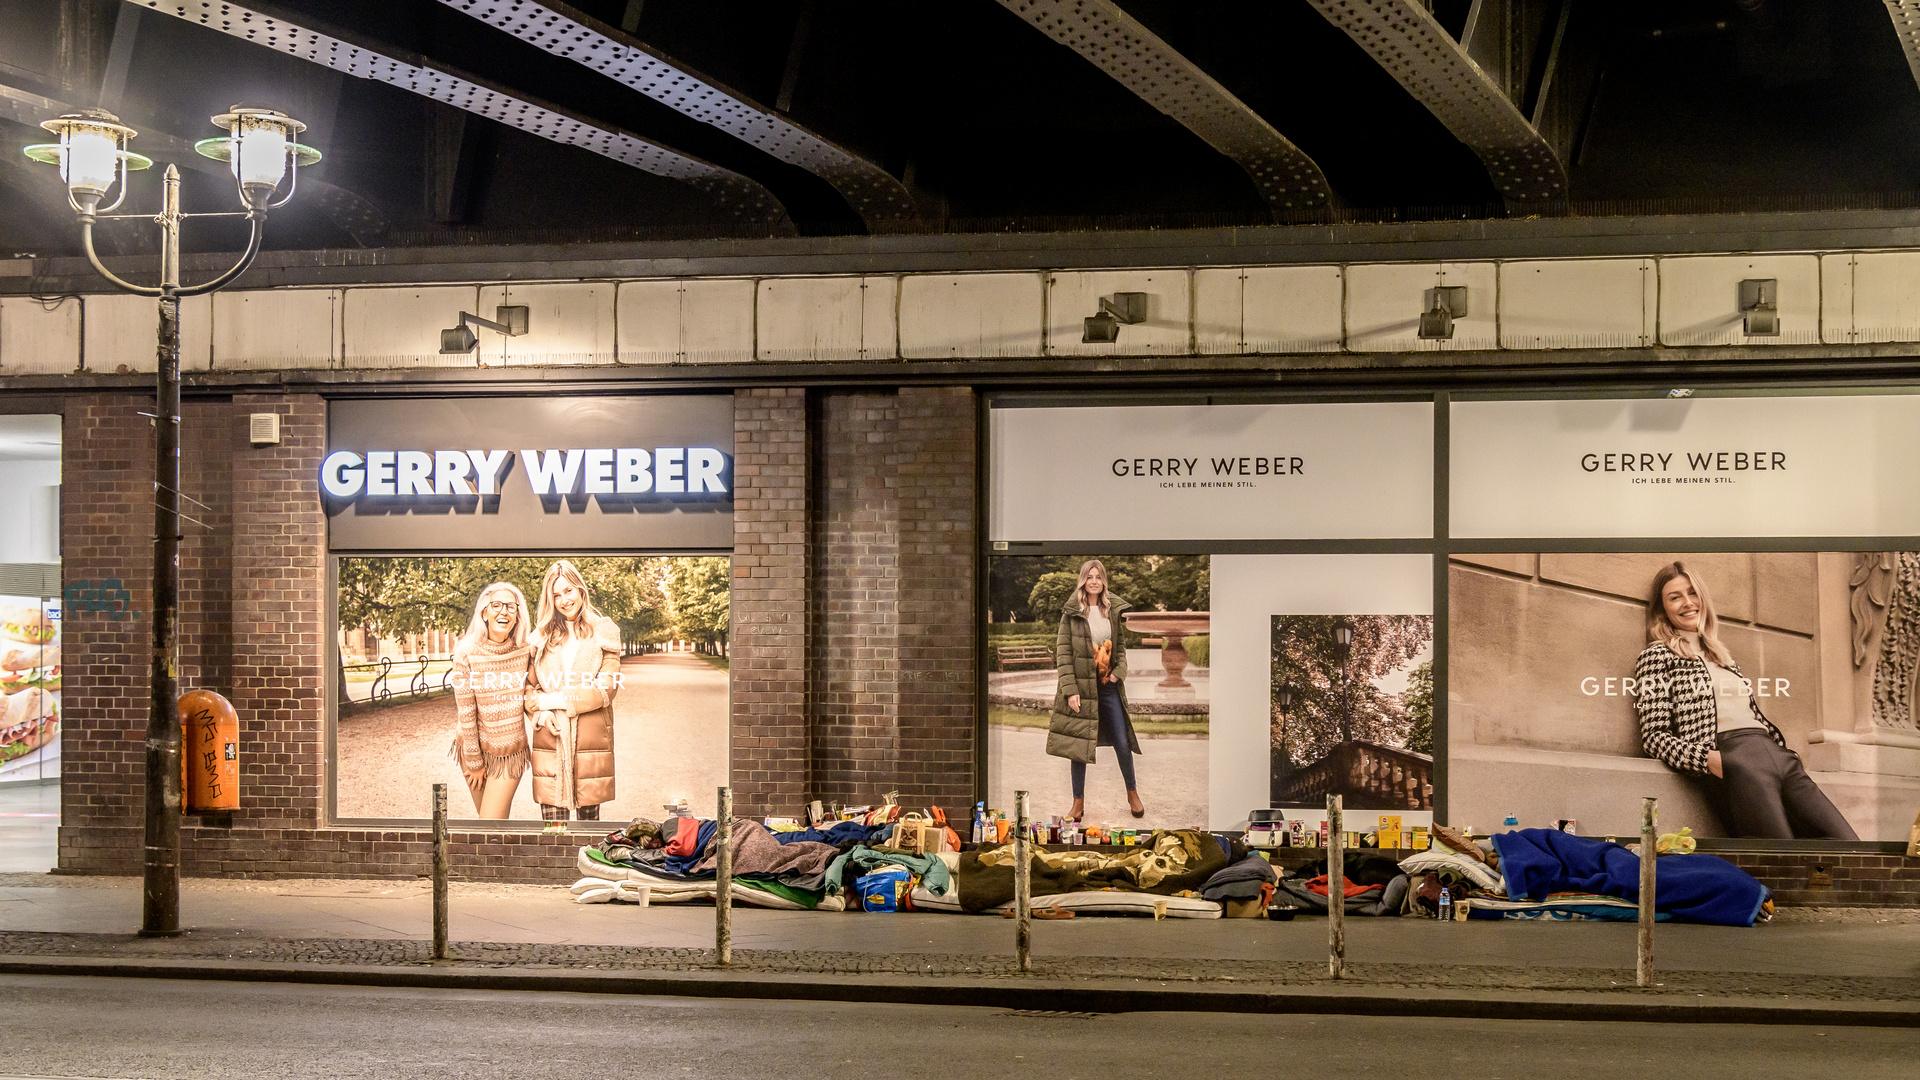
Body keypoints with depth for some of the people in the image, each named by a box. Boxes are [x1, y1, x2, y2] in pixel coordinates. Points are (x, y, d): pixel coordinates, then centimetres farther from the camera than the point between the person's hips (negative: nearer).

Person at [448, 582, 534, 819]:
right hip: (477, 748, 0)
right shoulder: (466, 653, -12)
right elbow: (465, 712, -9)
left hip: (510, 752, 0)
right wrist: (474, 762, -7)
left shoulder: (526, 652, -5)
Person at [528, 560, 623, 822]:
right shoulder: (542, 636, 12)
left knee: (588, 813, 2)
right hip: (550, 740, 1)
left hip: (590, 739, -1)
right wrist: (541, 713, -10)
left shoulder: (603, 633, 5)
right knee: (552, 818, -5)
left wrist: (553, 700, -9)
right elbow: (529, 685, 12)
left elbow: (607, 688, -5)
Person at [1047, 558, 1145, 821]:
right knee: (1078, 745, 4)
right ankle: (1078, 802, 16)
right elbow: (1063, 653, -7)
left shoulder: (1114, 610, 4)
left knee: (1122, 743, 5)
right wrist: (1070, 690, -13)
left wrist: (1119, 671, -6)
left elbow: (1122, 645, 12)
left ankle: (1132, 793, 25)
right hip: (1081, 686, -2)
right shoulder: (1071, 614, -5)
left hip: (1109, 686, 2)